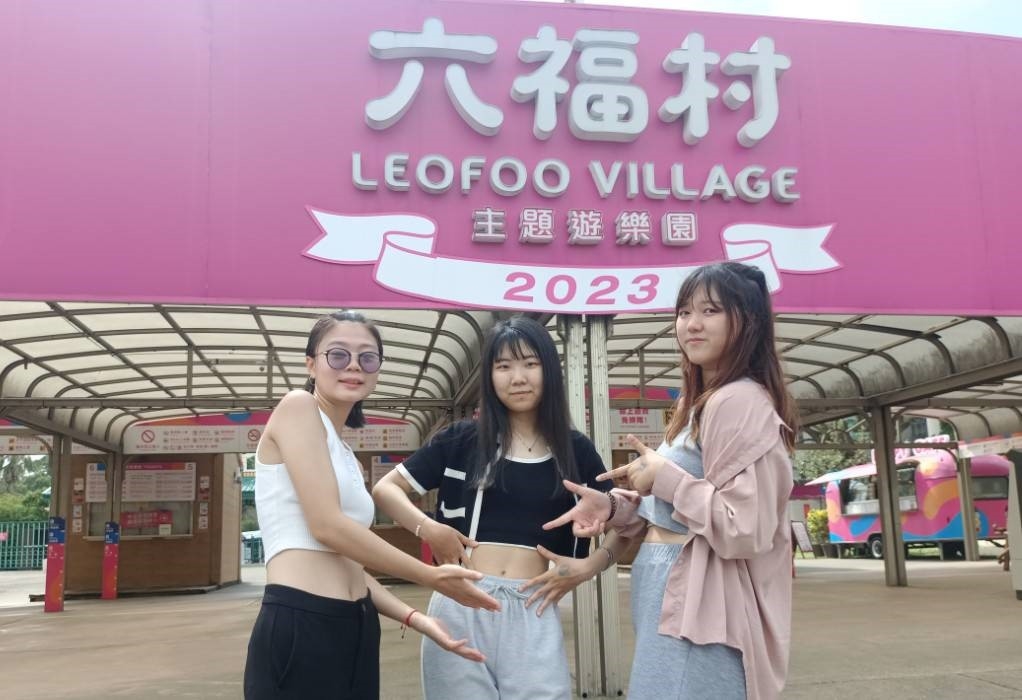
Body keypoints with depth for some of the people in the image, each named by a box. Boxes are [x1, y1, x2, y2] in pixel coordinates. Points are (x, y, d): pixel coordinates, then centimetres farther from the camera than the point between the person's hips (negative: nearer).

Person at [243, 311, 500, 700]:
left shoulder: (348, 457, 19)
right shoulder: (297, 407, -6)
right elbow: (327, 526, -15)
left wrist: (416, 619, 4)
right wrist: (432, 576, -8)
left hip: (354, 632, 9)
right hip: (299, 630, -8)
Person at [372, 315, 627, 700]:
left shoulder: (574, 449, 7)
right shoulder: (462, 440, 4)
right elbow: (385, 489, 8)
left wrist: (590, 565, -3)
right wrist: (428, 529, -9)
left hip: (532, 612, 1)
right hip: (461, 605, 0)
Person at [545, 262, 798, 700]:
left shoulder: (740, 401, -16)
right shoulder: (703, 403, 16)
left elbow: (745, 529, -23)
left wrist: (664, 477, -15)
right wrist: (613, 507, 4)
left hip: (697, 607, -10)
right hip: (679, 599, 10)